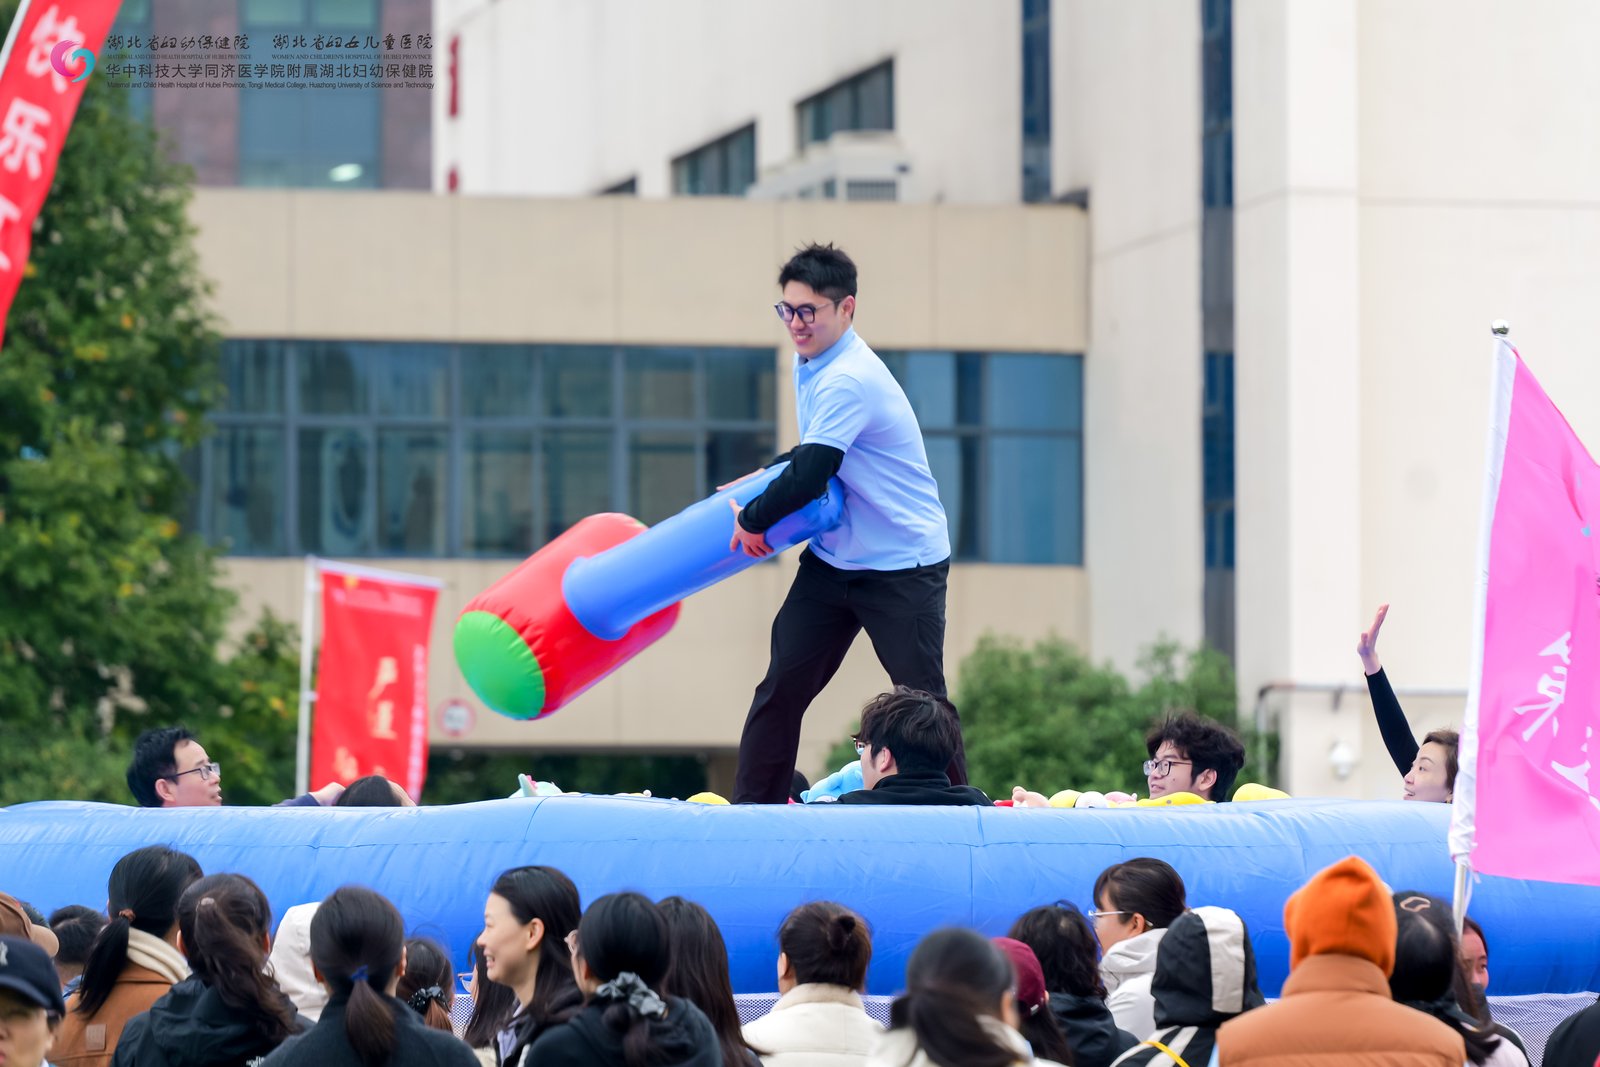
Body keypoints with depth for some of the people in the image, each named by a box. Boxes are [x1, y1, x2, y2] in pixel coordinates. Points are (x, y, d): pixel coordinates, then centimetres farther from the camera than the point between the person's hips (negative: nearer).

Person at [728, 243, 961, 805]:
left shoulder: (848, 381, -23)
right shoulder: (811, 364, 7)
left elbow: (809, 475, -25)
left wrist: (753, 520, -11)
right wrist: (754, 483, 14)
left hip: (904, 565, -9)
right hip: (834, 560, 9)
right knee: (782, 685, 3)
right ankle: (751, 809, 7)